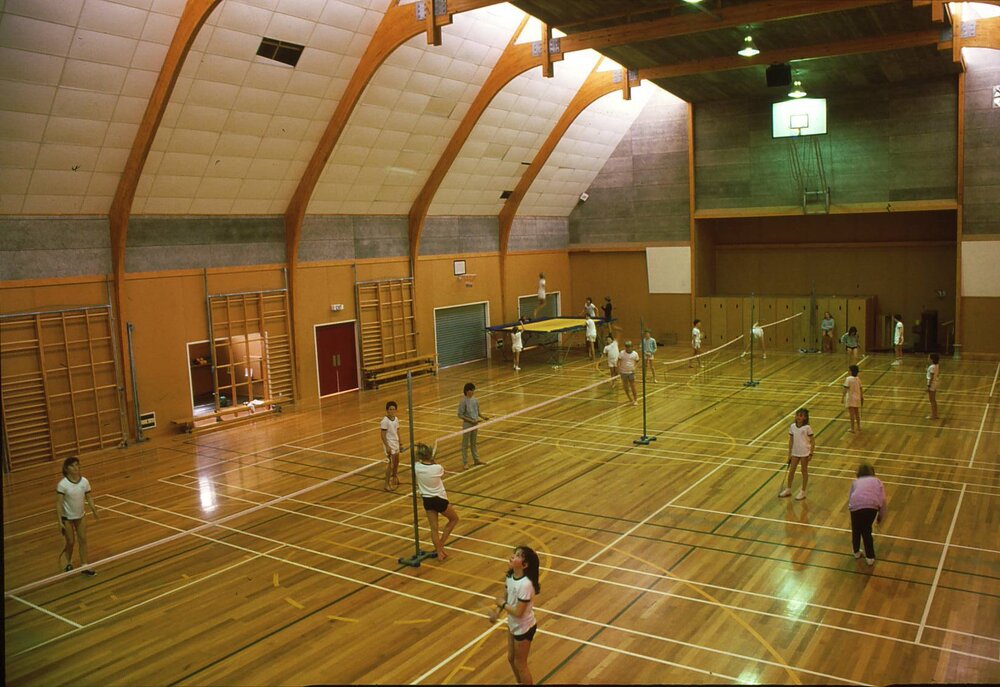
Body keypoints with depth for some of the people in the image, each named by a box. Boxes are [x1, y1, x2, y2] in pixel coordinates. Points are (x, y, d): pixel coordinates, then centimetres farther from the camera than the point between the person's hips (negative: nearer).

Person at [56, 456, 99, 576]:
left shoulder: (84, 481, -9)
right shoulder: (62, 484, -21)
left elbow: (88, 498, 2)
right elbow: (59, 503, -19)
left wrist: (94, 511, -6)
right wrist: (60, 521, -22)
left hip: (80, 515, 4)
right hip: (67, 517, -4)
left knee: (83, 540, 4)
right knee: (70, 542, 8)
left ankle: (84, 566, 13)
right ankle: (68, 563, 34)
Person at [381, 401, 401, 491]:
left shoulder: (396, 419, 4)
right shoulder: (385, 421, -18)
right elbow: (383, 435, -18)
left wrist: (399, 443, 14)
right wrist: (387, 446, -21)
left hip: (396, 443, 8)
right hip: (389, 444, -8)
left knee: (396, 462, 20)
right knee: (390, 464, -9)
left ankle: (394, 479, 40)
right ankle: (387, 484, -2)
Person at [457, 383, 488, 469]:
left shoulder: (475, 400, 1)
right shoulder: (463, 402, -17)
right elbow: (460, 415, -15)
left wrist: (483, 418, -1)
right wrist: (471, 421, -20)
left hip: (475, 424, 6)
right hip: (467, 425, -6)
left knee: (474, 442, 18)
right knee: (465, 444, 5)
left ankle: (476, 460, 28)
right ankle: (465, 462, 13)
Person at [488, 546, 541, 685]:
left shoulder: (525, 584, -34)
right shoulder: (510, 576, -9)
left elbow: (518, 612, -30)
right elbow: (506, 596, 7)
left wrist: (502, 604, -16)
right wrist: (497, 611, -9)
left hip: (524, 628, -8)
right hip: (513, 625, 8)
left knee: (520, 664, 11)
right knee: (511, 659, 24)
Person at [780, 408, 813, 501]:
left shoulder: (807, 428, -13)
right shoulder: (792, 426, -2)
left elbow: (812, 441, -8)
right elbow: (791, 440, 6)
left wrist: (811, 454, -13)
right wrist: (789, 453, 7)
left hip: (804, 453, -4)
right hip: (795, 452, 4)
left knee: (804, 471, 9)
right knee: (791, 470, 10)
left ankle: (803, 492, 19)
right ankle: (788, 490, 24)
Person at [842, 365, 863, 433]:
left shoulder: (848, 379, -16)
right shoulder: (858, 379, 3)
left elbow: (845, 389, -18)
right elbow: (861, 389, 9)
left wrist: (843, 397, -12)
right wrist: (862, 398, 19)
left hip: (850, 398, -6)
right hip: (857, 398, 6)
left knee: (852, 413, -1)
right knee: (857, 412, 19)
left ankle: (852, 428, 3)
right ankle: (859, 427, 30)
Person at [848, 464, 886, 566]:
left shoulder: (855, 482, 30)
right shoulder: (877, 481, 27)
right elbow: (883, 500, 17)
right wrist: (881, 515, 27)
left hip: (856, 505, 0)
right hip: (872, 505, 0)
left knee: (856, 530, 24)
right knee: (866, 530, 22)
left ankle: (856, 552, 42)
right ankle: (870, 557, 24)